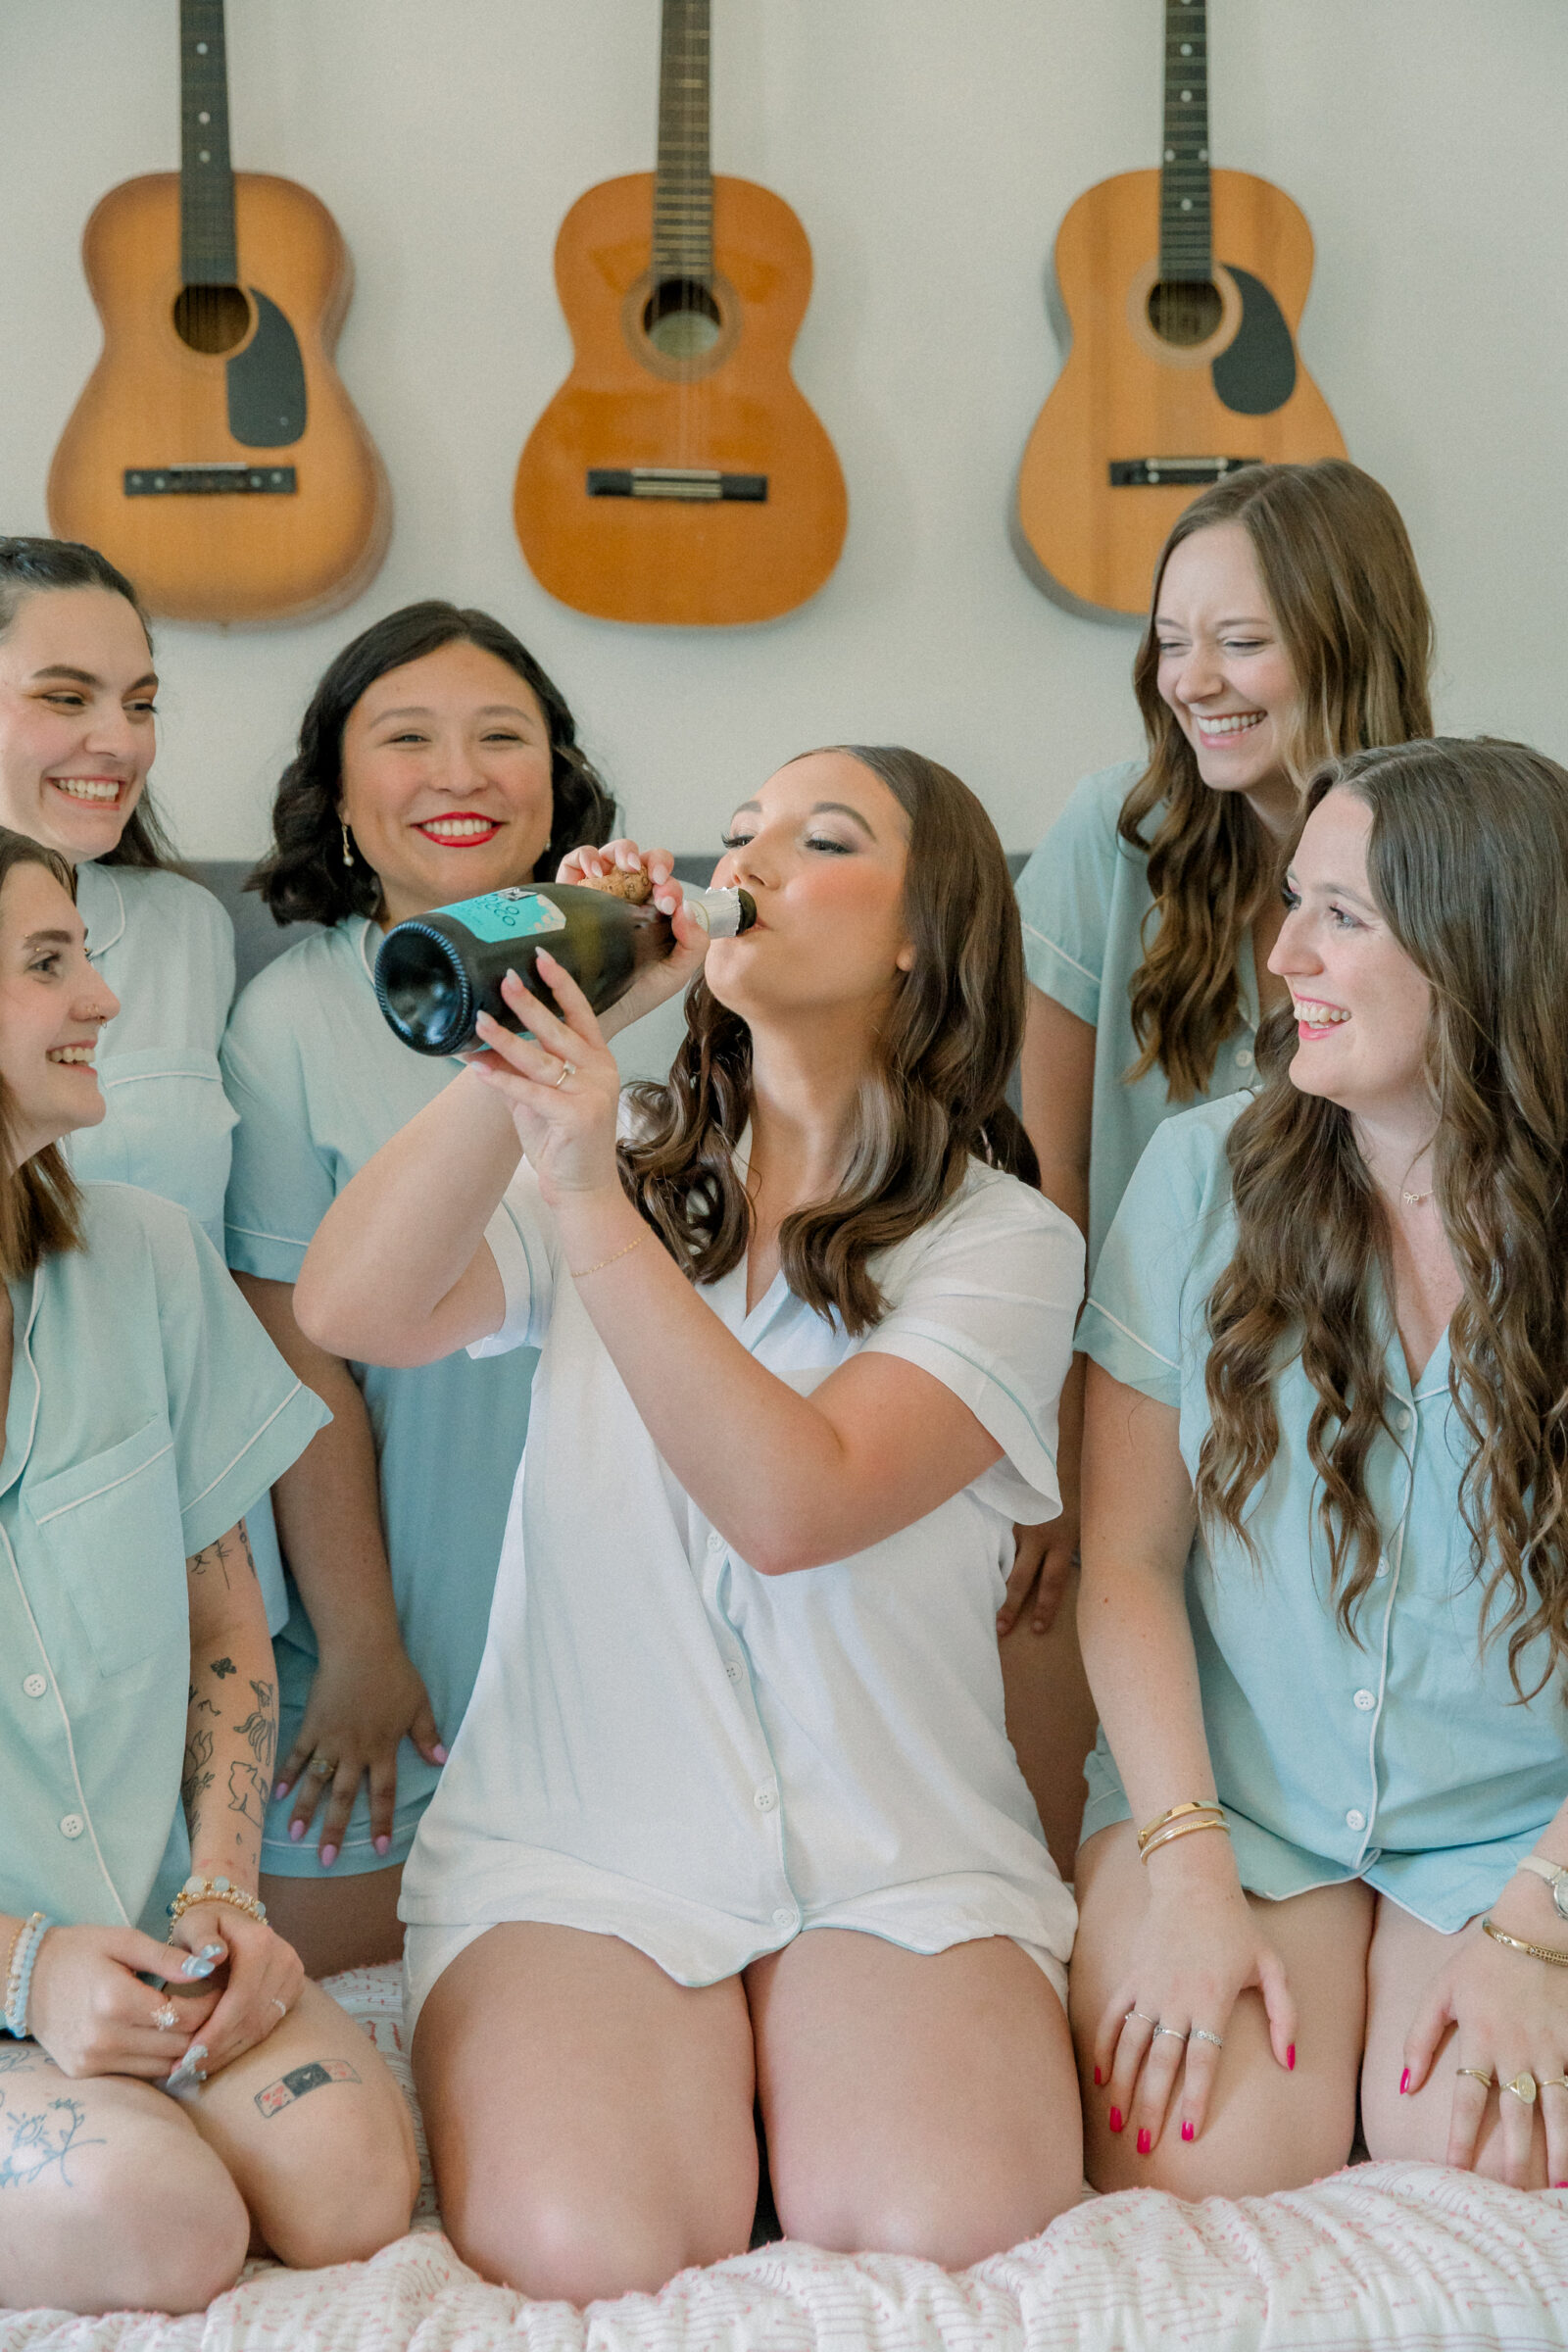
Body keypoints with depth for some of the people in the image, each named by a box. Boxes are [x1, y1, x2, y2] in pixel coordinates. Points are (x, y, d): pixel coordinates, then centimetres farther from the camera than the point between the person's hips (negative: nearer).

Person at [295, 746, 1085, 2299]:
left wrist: (590, 1206, -23)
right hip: (578, 1835, 1)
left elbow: (791, 1504, -17)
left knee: (948, 2229, -26)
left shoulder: (1004, 1241, 1)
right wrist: (540, 1026, -15)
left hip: (896, 1851, 0)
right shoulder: (609, 1166, 10)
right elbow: (349, 1311, -9)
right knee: (582, 2249, -26)